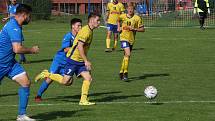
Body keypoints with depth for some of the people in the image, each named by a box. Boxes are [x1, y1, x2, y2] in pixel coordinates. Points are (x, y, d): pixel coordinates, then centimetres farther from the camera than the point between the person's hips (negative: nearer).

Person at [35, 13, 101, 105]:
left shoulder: (90, 31, 11)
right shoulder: (85, 31, -19)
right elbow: (79, 46, -24)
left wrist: (86, 61, 22)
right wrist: (86, 61, -23)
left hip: (80, 61, 9)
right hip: (73, 59, -9)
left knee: (88, 78, -4)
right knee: (66, 82, -6)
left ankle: (83, 100, 2)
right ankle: (46, 74, 11)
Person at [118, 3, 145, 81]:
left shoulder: (137, 18, -4)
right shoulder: (123, 16, 0)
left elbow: (142, 29, -2)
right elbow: (118, 20, 25)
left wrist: (134, 29, -15)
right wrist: (119, 27, 10)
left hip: (131, 39, 2)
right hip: (124, 38, -2)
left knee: (126, 55, 12)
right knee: (128, 54, -21)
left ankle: (121, 72, 30)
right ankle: (125, 72, -17)